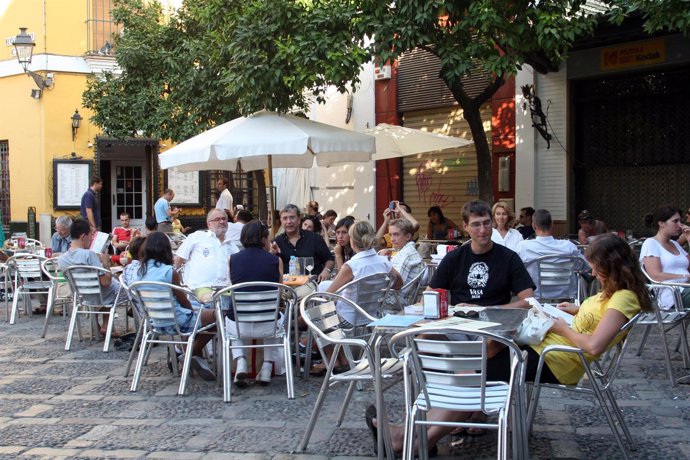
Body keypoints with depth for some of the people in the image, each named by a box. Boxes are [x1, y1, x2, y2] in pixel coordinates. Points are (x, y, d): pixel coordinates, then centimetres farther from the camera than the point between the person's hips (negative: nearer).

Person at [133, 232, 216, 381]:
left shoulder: (140, 271, 1)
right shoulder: (169, 272, -18)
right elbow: (183, 301, -10)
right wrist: (192, 310, 12)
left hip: (155, 321, 8)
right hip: (176, 321, -8)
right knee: (216, 316, 6)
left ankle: (197, 357, 22)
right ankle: (194, 353, 13)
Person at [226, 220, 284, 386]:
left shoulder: (233, 259, -1)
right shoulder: (275, 260, -4)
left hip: (238, 325, 1)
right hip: (267, 326, 0)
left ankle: (240, 362, 15)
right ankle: (267, 367, 24)